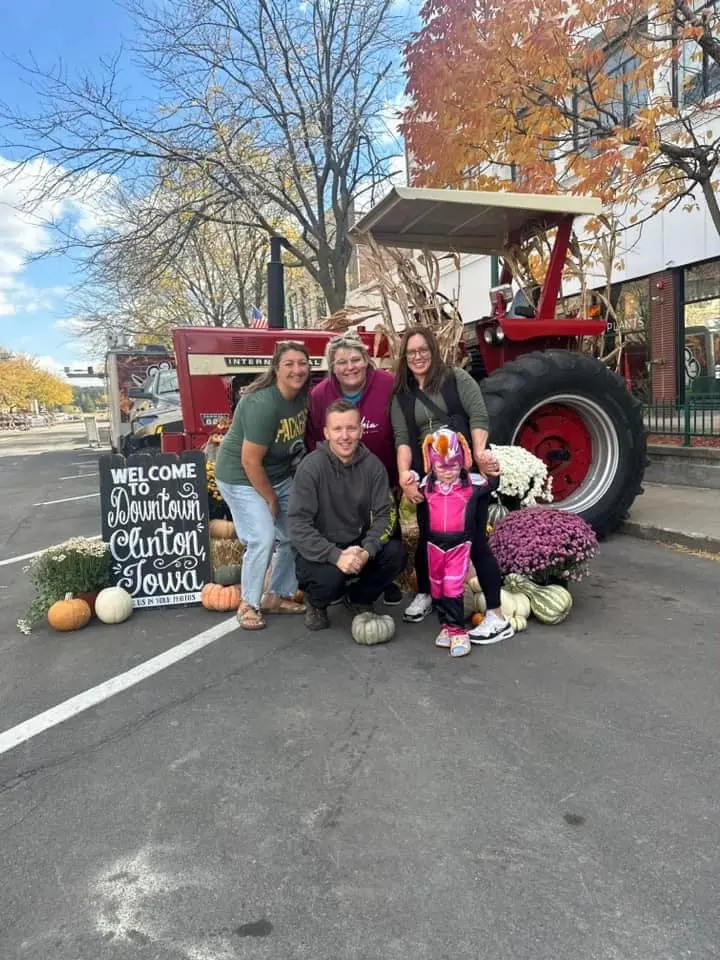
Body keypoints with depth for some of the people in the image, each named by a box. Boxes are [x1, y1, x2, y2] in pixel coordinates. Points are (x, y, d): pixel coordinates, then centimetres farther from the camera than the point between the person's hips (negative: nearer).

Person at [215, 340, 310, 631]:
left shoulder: (302, 396, -4)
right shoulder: (262, 404, -28)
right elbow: (251, 461, -26)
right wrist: (271, 499, -15)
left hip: (279, 474, 8)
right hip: (241, 476, -8)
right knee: (263, 539, -17)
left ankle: (277, 596, 22)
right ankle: (249, 605, 3)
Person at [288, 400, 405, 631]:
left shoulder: (372, 464, -6)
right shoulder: (312, 466, -17)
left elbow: (385, 514, -8)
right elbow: (298, 524, -21)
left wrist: (366, 551, -26)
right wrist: (336, 556, -32)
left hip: (358, 545, 4)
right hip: (318, 551, -3)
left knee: (395, 552, -22)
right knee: (330, 577, -33)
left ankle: (359, 598, 8)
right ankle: (316, 602, 7)